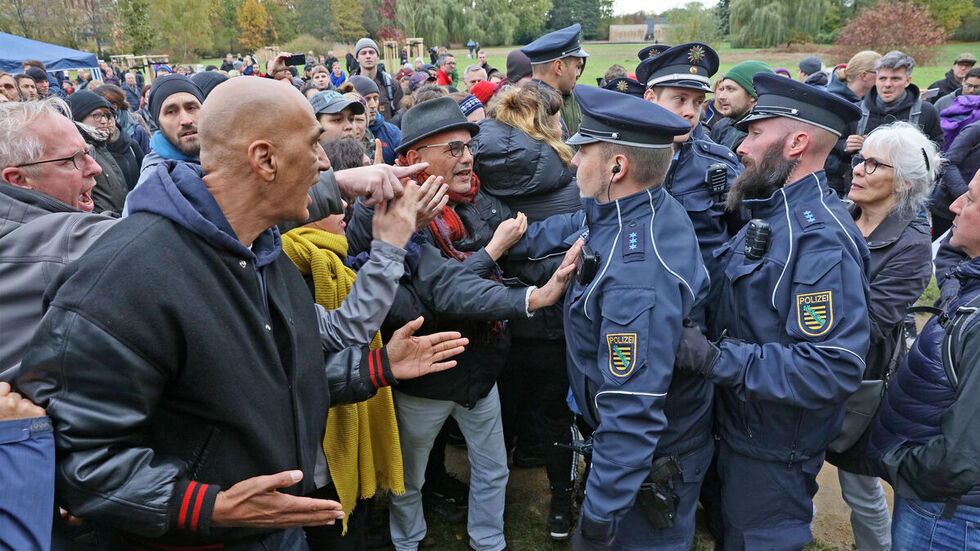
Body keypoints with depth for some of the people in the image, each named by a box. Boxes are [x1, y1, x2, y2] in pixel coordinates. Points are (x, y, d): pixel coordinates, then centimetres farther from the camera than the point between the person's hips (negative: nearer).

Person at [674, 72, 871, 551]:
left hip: (773, 453, -9)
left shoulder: (822, 238, -27)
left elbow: (833, 368, -34)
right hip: (739, 428, 9)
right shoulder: (772, 214, 5)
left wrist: (716, 358, -34)